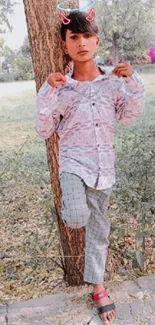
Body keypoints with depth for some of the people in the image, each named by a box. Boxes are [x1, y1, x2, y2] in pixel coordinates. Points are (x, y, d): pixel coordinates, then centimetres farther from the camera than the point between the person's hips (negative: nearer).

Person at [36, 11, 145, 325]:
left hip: (103, 164, 3)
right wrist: (48, 93, -17)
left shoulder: (112, 81, 1)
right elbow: (44, 131, -5)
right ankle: (71, 204, 15)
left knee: (98, 227, 13)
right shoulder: (61, 87, -5)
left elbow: (128, 118, 6)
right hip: (73, 161, -2)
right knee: (77, 219, -26)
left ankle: (98, 285, 33)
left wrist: (132, 84, -7)